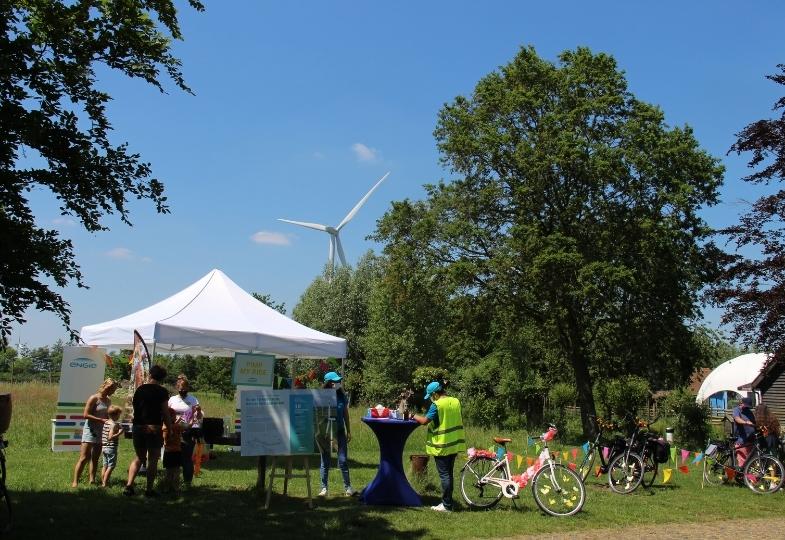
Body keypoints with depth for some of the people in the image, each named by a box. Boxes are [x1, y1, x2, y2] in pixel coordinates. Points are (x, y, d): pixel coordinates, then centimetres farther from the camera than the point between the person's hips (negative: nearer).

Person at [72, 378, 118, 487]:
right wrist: (101, 420, -20)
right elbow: (85, 415, -15)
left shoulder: (108, 401, 12)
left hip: (101, 432, 7)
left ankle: (91, 480, 14)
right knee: (84, 457, -11)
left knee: (95, 458, 10)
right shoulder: (94, 398, -9)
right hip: (90, 430, -7)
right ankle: (75, 482, -10)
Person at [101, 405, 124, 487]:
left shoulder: (106, 423, 10)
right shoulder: (114, 425, -15)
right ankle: (105, 483, -4)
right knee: (111, 466, -3)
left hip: (104, 447, 9)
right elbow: (110, 437, -23)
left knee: (105, 466, 14)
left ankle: (102, 482, 18)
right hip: (111, 448, -9)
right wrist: (119, 433, -19)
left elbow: (103, 435, 15)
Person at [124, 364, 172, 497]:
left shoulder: (139, 389, 10)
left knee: (139, 458, 16)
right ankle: (149, 490, 3)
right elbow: (165, 413, -7)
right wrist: (170, 428, 3)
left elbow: (135, 408, 17)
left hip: (137, 427, 5)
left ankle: (129, 485, 4)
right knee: (152, 459, 3)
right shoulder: (162, 392, -5)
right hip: (153, 428, -5)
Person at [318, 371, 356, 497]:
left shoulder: (342, 396, 3)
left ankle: (348, 487, 7)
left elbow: (346, 414, 11)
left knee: (343, 460, 3)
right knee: (325, 461, 6)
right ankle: (324, 488, 14)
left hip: (340, 431, 3)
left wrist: (349, 431, 12)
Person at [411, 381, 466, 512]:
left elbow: (424, 421, -18)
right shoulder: (456, 402, 6)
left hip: (442, 446, -7)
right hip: (454, 444, 7)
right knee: (449, 474, 15)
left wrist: (414, 416, -2)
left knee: (444, 475, -2)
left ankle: (447, 505, 1)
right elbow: (460, 421, 15)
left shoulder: (437, 405, -17)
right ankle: (448, 502, 20)